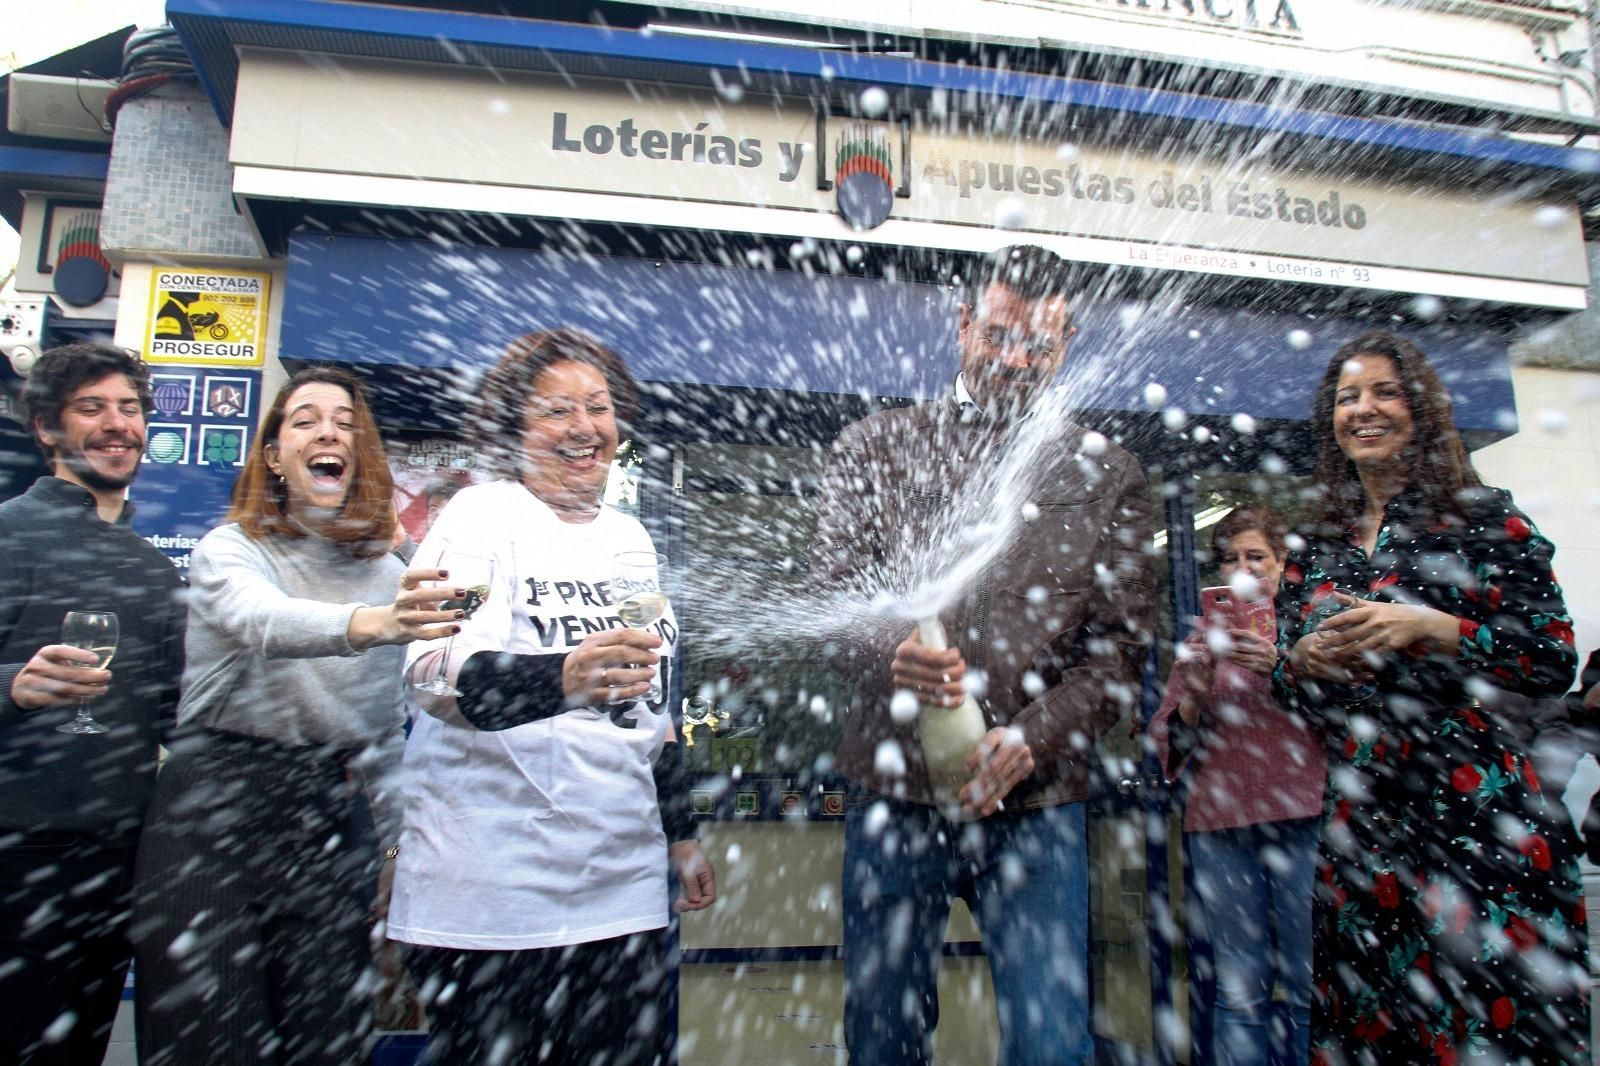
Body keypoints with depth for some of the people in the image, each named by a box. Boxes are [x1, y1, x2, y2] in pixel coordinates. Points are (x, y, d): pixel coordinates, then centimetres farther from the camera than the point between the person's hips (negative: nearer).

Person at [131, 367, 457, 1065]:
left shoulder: (389, 575, 7)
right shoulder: (230, 550, -4)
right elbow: (260, 621, -30)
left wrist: (395, 847, 15)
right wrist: (368, 623, -49)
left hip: (330, 821, 4)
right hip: (214, 804, -3)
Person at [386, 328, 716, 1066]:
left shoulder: (630, 538, 12)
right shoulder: (482, 515, -7)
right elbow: (438, 679, -22)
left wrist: (681, 835, 18)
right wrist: (563, 679, -41)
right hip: (493, 902, -5)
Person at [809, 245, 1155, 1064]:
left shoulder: (1107, 477, 7)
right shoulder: (874, 448, 6)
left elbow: (1122, 644, 2)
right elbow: (832, 597, 1)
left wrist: (1032, 737, -14)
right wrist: (888, 656, -21)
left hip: (1036, 799, 0)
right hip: (892, 788, 1)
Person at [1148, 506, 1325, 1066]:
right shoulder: (1205, 638, 17)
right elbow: (1168, 739, 14)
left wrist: (1281, 668, -12)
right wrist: (1193, 695, -5)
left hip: (1302, 816, -2)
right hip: (1220, 824, 2)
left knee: (1310, 988, -4)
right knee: (1239, 991, 1)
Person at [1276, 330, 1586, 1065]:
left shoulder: (1484, 516, 3)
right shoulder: (1316, 551, 13)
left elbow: (1555, 660, -3)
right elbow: (1289, 691, 17)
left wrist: (1430, 630, -15)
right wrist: (1304, 661, -5)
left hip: (1480, 807, -3)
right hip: (1360, 818, 3)